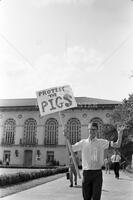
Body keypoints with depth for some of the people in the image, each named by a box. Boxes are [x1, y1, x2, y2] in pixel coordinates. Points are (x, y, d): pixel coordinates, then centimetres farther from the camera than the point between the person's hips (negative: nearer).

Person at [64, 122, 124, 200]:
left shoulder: (102, 142, 0)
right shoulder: (83, 142, 5)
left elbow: (117, 145, -4)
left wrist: (120, 134, -20)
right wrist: (67, 137, 0)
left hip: (97, 173, -1)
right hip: (86, 173, 2)